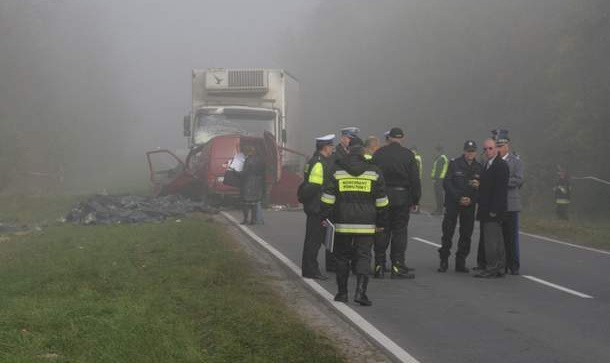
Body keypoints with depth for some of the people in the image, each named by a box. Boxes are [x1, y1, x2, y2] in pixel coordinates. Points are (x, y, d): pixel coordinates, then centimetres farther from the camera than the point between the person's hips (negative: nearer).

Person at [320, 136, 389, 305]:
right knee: (363, 257, 1)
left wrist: (325, 217, 9)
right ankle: (360, 291, -15)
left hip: (342, 223, 1)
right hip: (366, 225, 0)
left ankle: (342, 292, 16)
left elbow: (327, 198, 0)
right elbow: (382, 201, 5)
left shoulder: (337, 171, 0)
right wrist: (381, 222, 14)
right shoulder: (374, 172, 2)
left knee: (342, 257, 12)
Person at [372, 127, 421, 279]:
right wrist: (415, 201, 3)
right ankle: (397, 267, 1)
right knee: (399, 231, 2)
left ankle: (379, 266, 8)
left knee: (382, 232, 7)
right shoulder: (408, 155, -2)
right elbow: (415, 180, -3)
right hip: (401, 197, -2)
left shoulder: (378, 154, 2)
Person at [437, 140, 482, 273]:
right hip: (452, 203, -3)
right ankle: (444, 261, 4)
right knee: (447, 233, -4)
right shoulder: (454, 164, -2)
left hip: (469, 205, 3)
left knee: (466, 234, 4)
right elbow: (447, 184, -6)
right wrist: (459, 198, -13)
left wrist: (471, 199, -7)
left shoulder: (479, 168, 8)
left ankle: (461, 263, 11)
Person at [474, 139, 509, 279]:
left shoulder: (501, 165, -13)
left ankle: (492, 269, -6)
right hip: (487, 210, 10)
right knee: (497, 240, 13)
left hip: (493, 210, -10)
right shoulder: (487, 165, 18)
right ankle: (499, 269, 17)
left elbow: (501, 190, -19)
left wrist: (494, 210, -21)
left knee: (491, 240, -9)